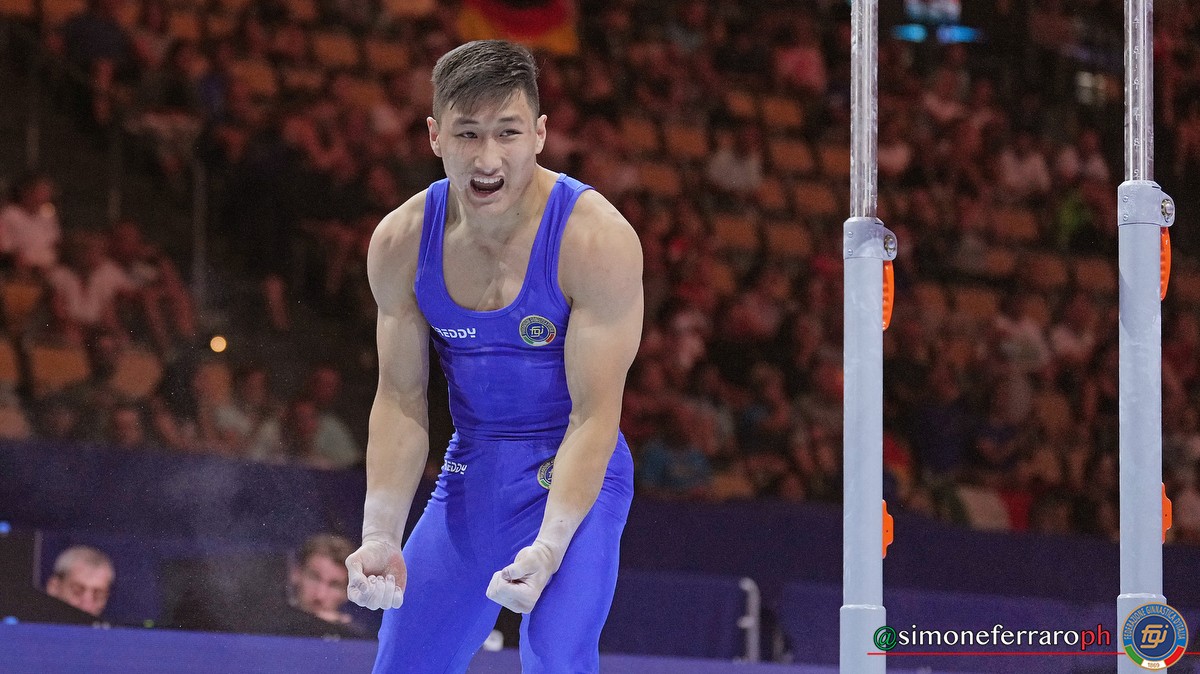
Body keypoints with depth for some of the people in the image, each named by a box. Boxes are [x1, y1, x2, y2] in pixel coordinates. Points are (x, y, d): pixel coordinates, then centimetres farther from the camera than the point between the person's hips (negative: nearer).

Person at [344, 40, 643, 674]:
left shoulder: (597, 239, -22)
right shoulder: (399, 242, -9)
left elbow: (594, 414, -22)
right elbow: (400, 401, -1)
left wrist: (549, 545, -34)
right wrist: (380, 534, -14)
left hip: (574, 476, -5)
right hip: (469, 475, 5)